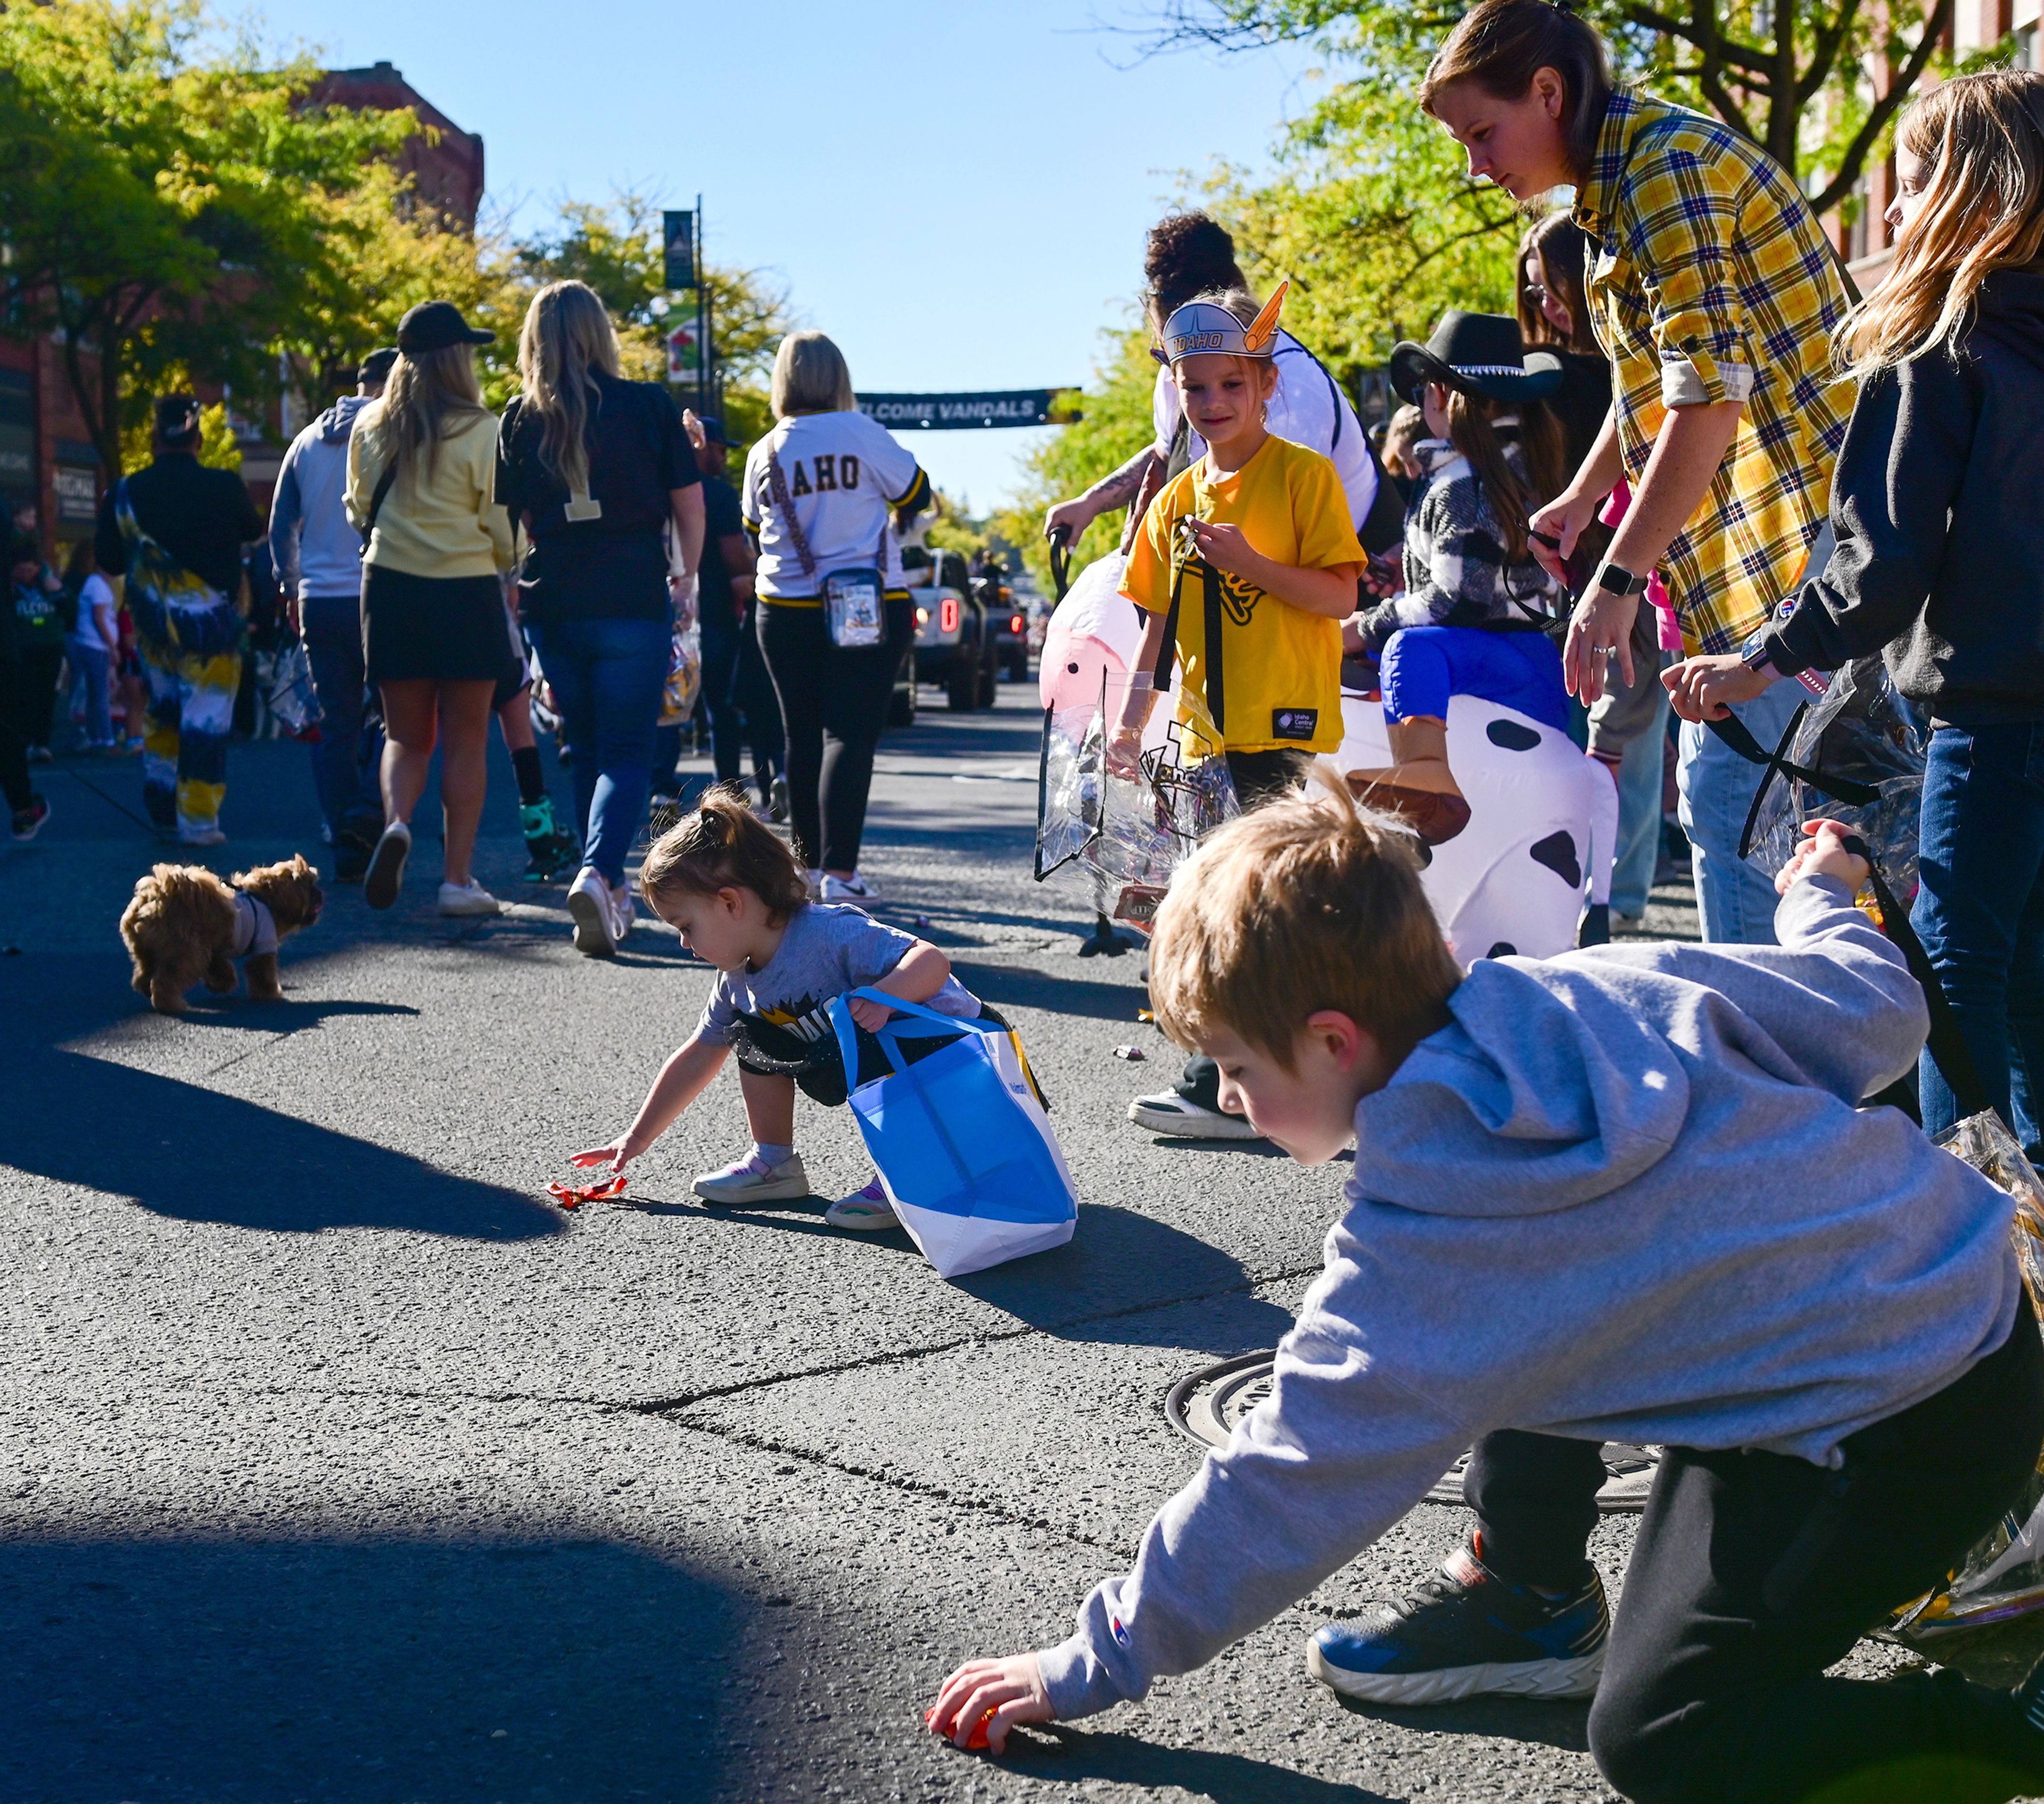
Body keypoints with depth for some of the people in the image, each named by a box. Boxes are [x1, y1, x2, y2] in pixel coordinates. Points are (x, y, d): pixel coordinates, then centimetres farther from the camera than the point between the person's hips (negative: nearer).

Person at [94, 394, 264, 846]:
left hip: (152, 623, 4)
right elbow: (254, 530, 8)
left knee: (162, 709, 22)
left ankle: (161, 804, 25)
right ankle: (198, 820, -2)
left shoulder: (125, 493, -3)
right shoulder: (224, 487, -12)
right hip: (210, 621, -4)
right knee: (206, 718, -1)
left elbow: (107, 558, 7)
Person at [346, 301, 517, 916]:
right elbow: (500, 524, -6)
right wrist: (508, 564, 15)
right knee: (466, 741, 5)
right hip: (467, 590, -3)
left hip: (391, 588, 3)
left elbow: (358, 512, 13)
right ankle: (458, 878, 4)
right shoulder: (480, 430, -9)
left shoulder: (370, 426, 2)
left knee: (405, 734, 13)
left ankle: (395, 820, -15)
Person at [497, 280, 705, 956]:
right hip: (633, 607, -3)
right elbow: (689, 506, 2)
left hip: (552, 608, 3)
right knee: (627, 752, -1)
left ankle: (612, 896, 21)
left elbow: (510, 518, 8)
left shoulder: (520, 419, 3)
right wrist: (686, 578, 18)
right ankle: (597, 872, -24)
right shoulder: (648, 405, -3)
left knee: (586, 750, 16)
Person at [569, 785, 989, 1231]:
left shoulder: (832, 934, -30)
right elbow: (696, 1060, 10)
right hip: (881, 1074, 8)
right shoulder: (740, 980, -3)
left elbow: (932, 961, -38)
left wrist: (883, 995, -57)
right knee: (752, 1032, 5)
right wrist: (637, 1138, 14)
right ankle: (774, 1162, 16)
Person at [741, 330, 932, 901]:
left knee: (802, 736, 13)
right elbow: (915, 496, 3)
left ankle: (811, 863, 20)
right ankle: (839, 870, -12)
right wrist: (885, 523, 23)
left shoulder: (765, 453, 2)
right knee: (850, 735, -5)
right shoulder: (861, 433, -8)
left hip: (785, 613, 3)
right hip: (871, 610, -3)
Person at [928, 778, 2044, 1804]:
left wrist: (1096, 1663, 1)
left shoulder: (1416, 1252, -20)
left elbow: (1281, 1492, -11)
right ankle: (1527, 1603, 27)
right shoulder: (1611, 987, -4)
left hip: (1910, 1423, -9)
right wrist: (1819, 899, 30)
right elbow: (1876, 1013, 5)